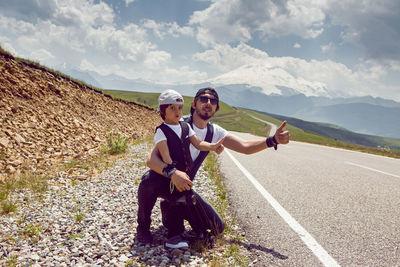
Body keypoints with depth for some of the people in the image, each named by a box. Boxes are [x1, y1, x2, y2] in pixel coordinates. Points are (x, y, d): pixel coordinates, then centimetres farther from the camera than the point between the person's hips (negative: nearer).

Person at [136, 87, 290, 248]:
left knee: (217, 227, -5)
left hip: (183, 187, 4)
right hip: (163, 180, -4)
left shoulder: (214, 132, -2)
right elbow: (151, 159, -27)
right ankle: (143, 226, -8)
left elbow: (246, 147, -4)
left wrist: (273, 140, -21)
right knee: (148, 183, -41)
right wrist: (172, 173, -47)